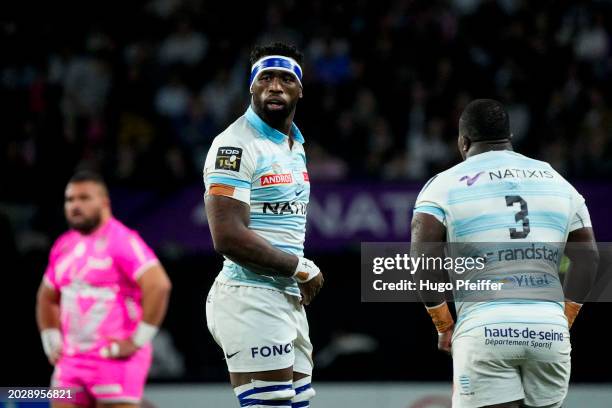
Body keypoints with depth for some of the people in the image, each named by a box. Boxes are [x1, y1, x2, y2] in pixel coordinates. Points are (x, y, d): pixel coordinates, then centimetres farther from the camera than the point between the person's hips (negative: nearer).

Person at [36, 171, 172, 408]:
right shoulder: (64, 246, 14)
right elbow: (47, 297, 29)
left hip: (115, 359, -8)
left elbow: (158, 285, -21)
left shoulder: (122, 241, -10)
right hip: (71, 361, 8)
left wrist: (139, 341, -19)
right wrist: (52, 343, 17)